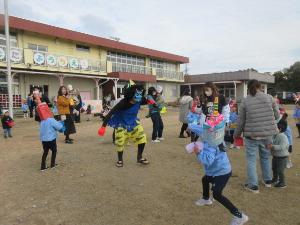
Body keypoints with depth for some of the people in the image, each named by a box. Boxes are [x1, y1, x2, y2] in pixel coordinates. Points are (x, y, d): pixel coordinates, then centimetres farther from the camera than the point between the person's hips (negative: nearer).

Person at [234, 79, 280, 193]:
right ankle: (268, 180, 37)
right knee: (266, 157, 22)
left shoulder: (245, 101, -6)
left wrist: (237, 134, 13)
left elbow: (240, 121, -1)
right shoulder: (269, 97, -2)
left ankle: (253, 185, 14)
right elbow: (277, 116, 4)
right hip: (267, 133, 3)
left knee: (251, 159, 9)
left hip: (251, 134, -3)